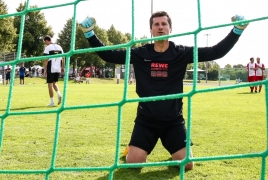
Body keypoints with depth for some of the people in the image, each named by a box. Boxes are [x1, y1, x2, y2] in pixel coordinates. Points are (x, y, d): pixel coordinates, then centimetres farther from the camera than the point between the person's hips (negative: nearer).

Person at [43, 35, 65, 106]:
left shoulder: (48, 48, -6)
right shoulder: (59, 47, 11)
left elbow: (46, 60, -11)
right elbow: (63, 58, 12)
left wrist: (45, 70, -8)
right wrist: (62, 67, 18)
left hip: (51, 69, -6)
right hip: (58, 69, 6)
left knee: (50, 84, 3)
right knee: (54, 83, 21)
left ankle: (52, 102, 4)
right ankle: (59, 94, -4)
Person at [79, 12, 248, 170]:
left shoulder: (182, 53, -3)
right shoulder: (139, 54, -2)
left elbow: (216, 52, -7)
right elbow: (107, 54, 0)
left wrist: (237, 30, -16)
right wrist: (89, 33, -9)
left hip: (174, 121, 0)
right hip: (146, 120, 0)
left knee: (187, 165, -6)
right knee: (133, 163, -10)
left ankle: (175, 152, 30)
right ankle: (133, 149, 27)